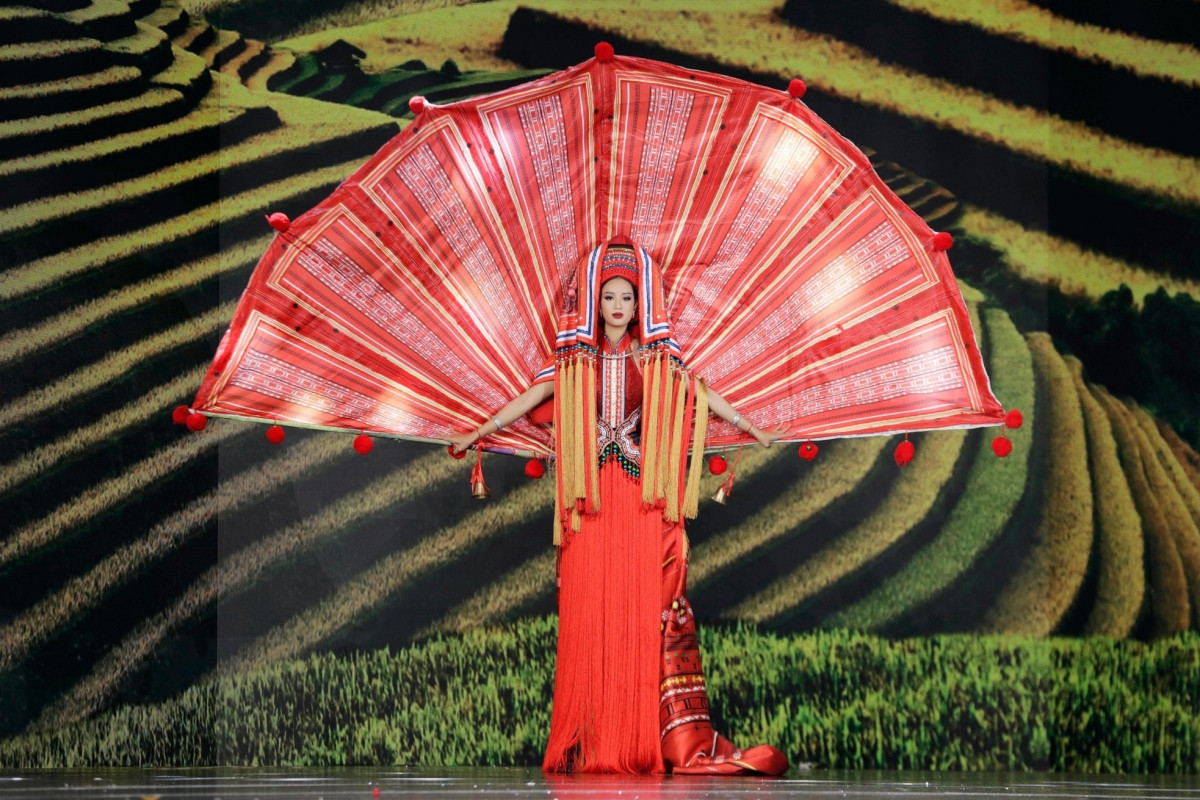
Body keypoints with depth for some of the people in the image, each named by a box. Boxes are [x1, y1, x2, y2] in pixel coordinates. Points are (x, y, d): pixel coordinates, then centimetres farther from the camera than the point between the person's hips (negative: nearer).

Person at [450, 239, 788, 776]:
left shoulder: (657, 359, 8)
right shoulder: (576, 360, 9)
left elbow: (704, 397, 14)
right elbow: (529, 400, 14)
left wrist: (755, 431, 18)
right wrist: (476, 434, 16)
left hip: (644, 500, -1)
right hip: (592, 502, 1)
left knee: (652, 608, -6)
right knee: (589, 609, -3)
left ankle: (680, 738, -8)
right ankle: (588, 744, -2)